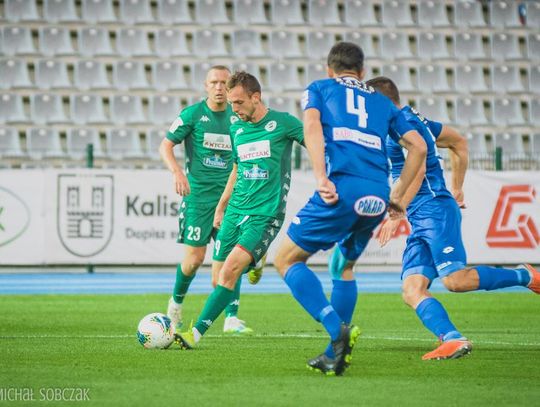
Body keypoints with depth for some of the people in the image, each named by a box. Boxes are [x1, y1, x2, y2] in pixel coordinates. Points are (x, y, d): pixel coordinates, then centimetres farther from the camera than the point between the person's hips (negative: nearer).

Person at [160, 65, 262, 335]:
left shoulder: (236, 117, 8)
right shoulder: (192, 114, -4)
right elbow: (165, 146, -4)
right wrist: (177, 172, -20)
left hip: (228, 194, 4)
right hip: (198, 194, -4)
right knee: (195, 257, -5)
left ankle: (231, 317, -4)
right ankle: (176, 302, 22)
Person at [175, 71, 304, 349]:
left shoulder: (281, 123, -6)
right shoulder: (236, 129, 13)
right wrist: (220, 207, 25)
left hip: (266, 214, -7)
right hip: (235, 211, 7)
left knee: (230, 270, -21)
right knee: (218, 277, -1)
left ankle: (196, 333, -23)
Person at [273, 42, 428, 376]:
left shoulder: (319, 89, 18)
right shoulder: (382, 102, 28)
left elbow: (312, 126, -3)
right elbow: (418, 146, 20)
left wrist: (322, 178, -13)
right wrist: (397, 195, 23)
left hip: (343, 188, -5)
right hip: (377, 196, 5)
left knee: (286, 260, 7)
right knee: (345, 267, 26)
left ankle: (338, 328, -13)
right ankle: (336, 354, 22)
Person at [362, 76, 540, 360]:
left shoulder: (404, 125, -8)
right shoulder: (417, 121, 22)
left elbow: (417, 171, -19)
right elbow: (459, 142, 33)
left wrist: (395, 215, -21)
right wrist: (457, 189, 36)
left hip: (435, 211, -10)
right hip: (421, 222, 10)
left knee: (455, 279, -19)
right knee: (412, 291, -7)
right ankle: (453, 339, -22)